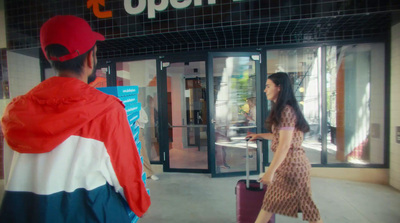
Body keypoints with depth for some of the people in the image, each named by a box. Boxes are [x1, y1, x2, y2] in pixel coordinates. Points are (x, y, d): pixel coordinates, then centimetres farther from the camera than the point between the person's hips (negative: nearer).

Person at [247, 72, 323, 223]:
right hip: (286, 164, 10)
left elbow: (285, 145, -23)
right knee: (271, 200, 14)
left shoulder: (286, 111, -18)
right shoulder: (283, 109, 12)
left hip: (291, 164, -10)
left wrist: (270, 172, -23)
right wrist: (260, 135, 23)